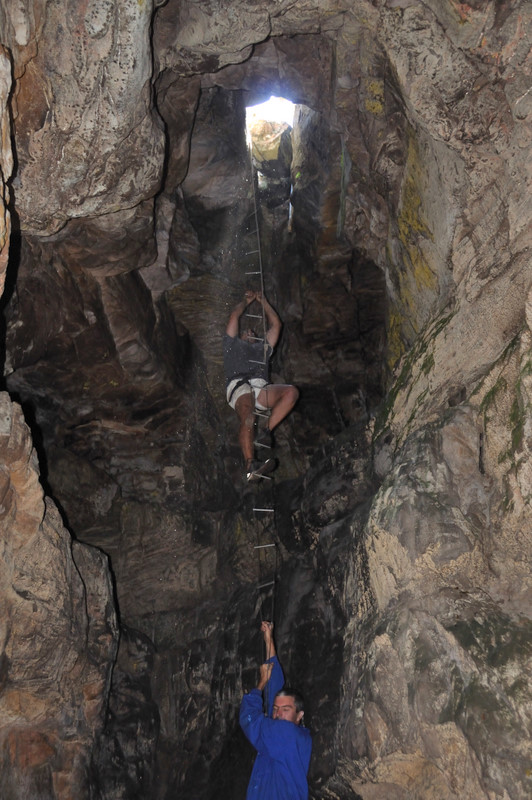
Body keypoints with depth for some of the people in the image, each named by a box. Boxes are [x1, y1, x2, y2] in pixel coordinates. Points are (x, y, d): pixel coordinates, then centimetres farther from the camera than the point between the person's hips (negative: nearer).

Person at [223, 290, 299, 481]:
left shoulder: (263, 348, 42)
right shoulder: (233, 344, 35)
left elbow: (275, 324, 44)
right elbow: (235, 316, 34)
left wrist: (262, 301, 50)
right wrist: (246, 301, 50)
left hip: (262, 388, 4)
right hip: (239, 385, -4)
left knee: (291, 391, -27)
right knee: (247, 419, -34)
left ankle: (266, 432, -25)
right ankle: (250, 465, -46)